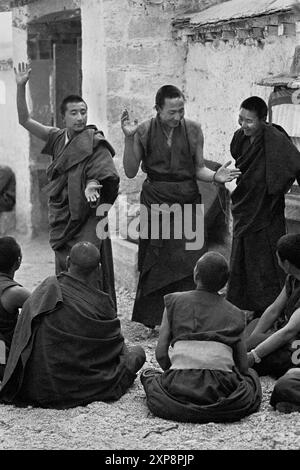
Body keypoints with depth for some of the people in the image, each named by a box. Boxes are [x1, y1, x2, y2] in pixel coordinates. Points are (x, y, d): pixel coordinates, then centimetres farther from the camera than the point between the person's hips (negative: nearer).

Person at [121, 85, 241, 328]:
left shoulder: (193, 130, 1)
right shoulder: (144, 131, -1)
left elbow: (199, 169, 7)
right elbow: (131, 172, -2)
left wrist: (215, 176, -14)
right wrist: (129, 138, -12)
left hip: (187, 200, 0)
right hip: (155, 202, 0)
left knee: (189, 260, -5)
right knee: (155, 263, 4)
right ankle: (154, 319, 16)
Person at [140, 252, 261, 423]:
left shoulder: (174, 301, 10)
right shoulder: (234, 314, 11)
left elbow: (161, 354, 6)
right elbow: (242, 367, 9)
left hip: (179, 387, 1)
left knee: (148, 373, 32)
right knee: (251, 375, 29)